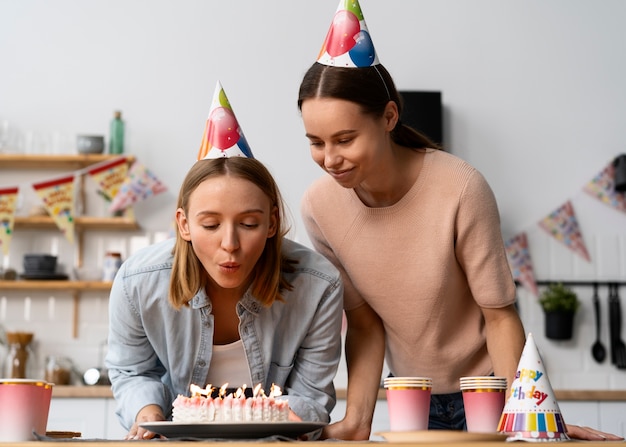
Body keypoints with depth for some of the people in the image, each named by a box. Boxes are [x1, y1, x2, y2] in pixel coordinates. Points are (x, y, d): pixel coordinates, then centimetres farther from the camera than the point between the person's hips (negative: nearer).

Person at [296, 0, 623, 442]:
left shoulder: (461, 189, -25)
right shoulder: (320, 205, -13)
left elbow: (500, 314, -17)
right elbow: (364, 323, -6)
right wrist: (357, 419, -14)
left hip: (486, 392, -3)